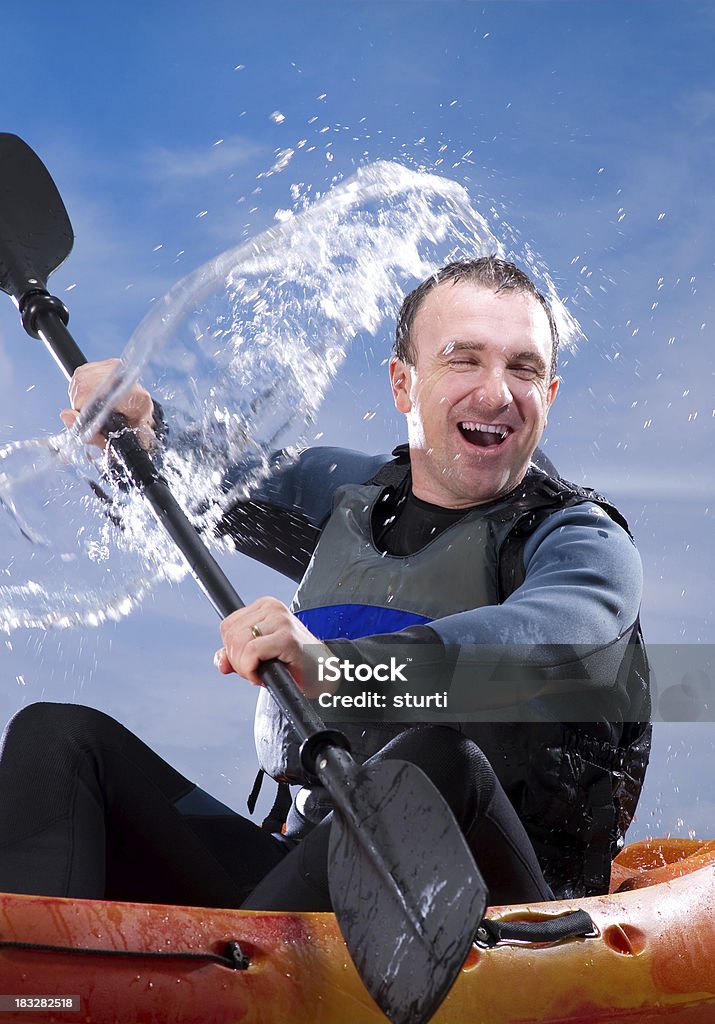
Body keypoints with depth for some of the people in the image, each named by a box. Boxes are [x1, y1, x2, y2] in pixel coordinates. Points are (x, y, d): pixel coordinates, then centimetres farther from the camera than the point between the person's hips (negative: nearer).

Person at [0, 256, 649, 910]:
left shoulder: (579, 541, -6)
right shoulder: (342, 493, 13)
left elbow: (559, 638, -31)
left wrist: (339, 662, -46)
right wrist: (139, 433, 4)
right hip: (306, 870, 5)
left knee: (434, 762, -37)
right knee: (61, 736, -7)